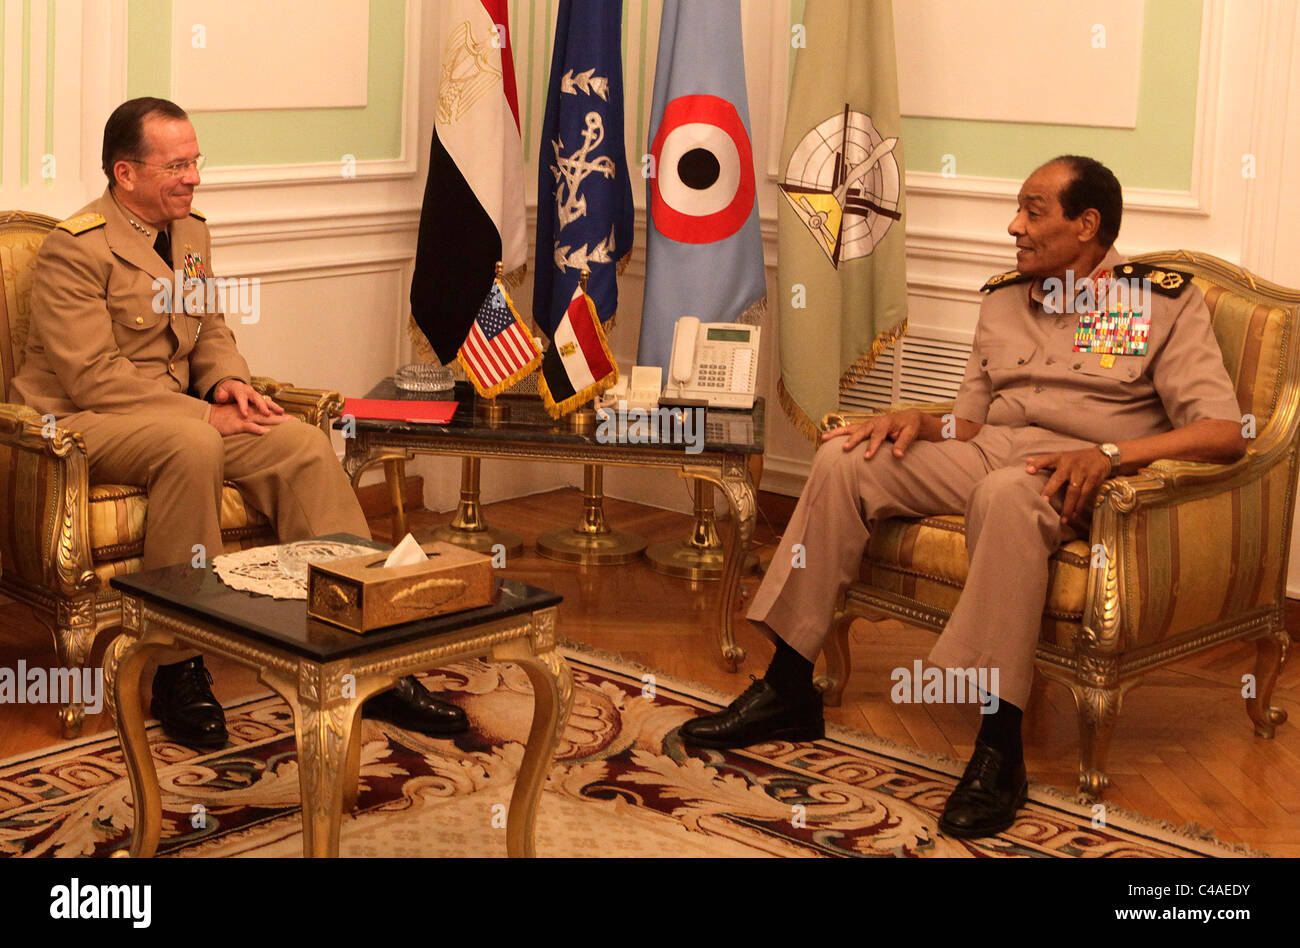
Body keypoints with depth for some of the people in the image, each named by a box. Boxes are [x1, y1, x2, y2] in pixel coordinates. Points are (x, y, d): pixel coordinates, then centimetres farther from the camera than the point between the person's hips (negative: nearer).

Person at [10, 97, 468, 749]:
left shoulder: (191, 233, 13)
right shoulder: (76, 248, -13)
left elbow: (210, 333, 21)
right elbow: (92, 376, -19)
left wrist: (227, 380, -4)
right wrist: (207, 414, -22)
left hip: (174, 409, 7)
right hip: (82, 421, -7)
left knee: (304, 445, -15)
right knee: (190, 444, -38)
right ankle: (178, 669, -29)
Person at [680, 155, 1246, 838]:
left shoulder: (1164, 301, 0)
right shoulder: (1004, 299, 19)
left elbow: (1223, 433, -11)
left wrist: (1108, 454, -24)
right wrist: (919, 422, -2)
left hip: (1074, 479, -6)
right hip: (988, 451, 6)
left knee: (1005, 492, -40)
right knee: (843, 460, -13)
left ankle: (999, 751, -38)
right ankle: (788, 691, -8)